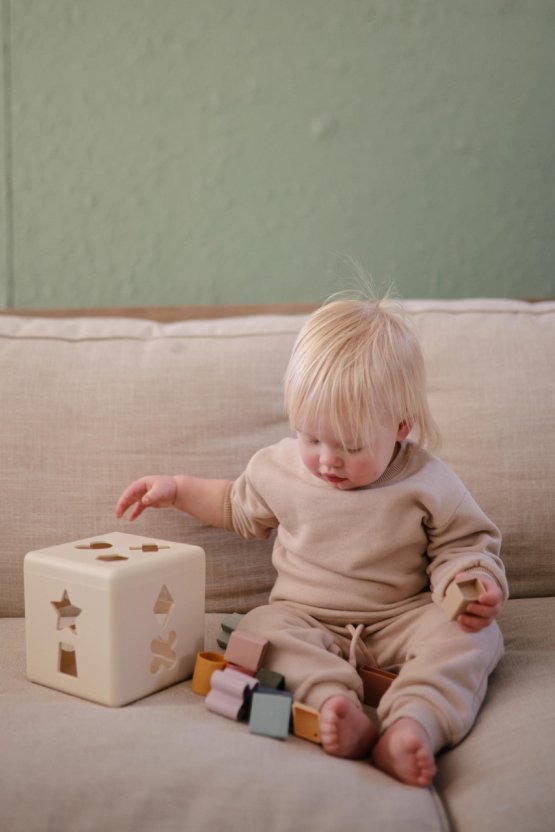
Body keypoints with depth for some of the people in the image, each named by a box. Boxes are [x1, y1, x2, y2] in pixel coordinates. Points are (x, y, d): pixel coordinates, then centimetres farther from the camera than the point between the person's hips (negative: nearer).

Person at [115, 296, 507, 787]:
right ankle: (334, 702, -47)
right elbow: (240, 508, 22)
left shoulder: (426, 483, -8)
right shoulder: (279, 468, 2)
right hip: (309, 620, 2)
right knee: (263, 627, -28)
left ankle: (412, 724, -48)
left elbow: (464, 543, 1)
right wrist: (178, 490, 15)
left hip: (401, 620, -1)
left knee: (474, 634, -28)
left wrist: (471, 583, -21)